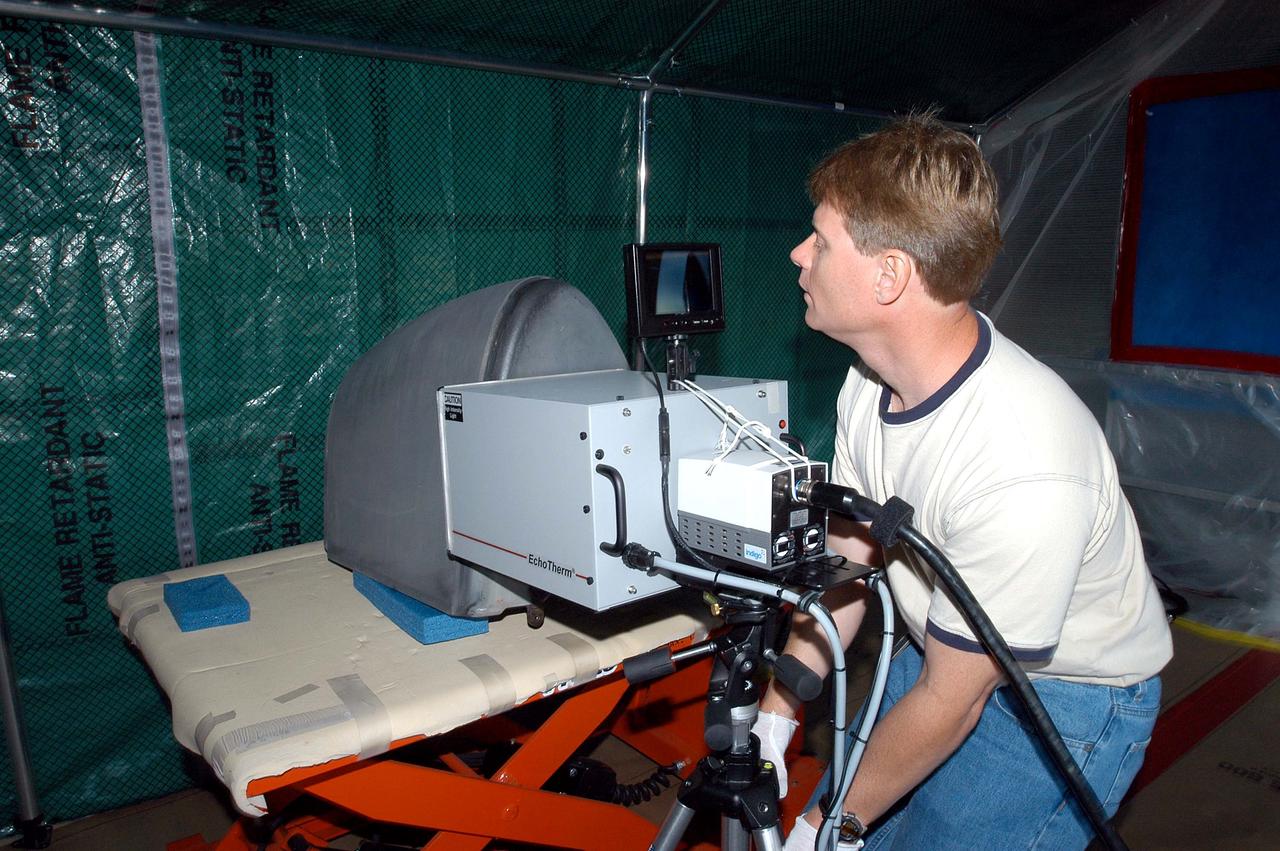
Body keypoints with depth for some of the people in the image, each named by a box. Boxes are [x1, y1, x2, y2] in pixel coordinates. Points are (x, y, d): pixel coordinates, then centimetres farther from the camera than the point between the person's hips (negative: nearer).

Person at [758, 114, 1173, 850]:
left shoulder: (1021, 468, -36)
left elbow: (949, 704, -25)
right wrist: (774, 715, -3)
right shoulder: (874, 380, -14)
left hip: (1064, 695, -6)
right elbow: (848, 556, -2)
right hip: (941, 648, 6)